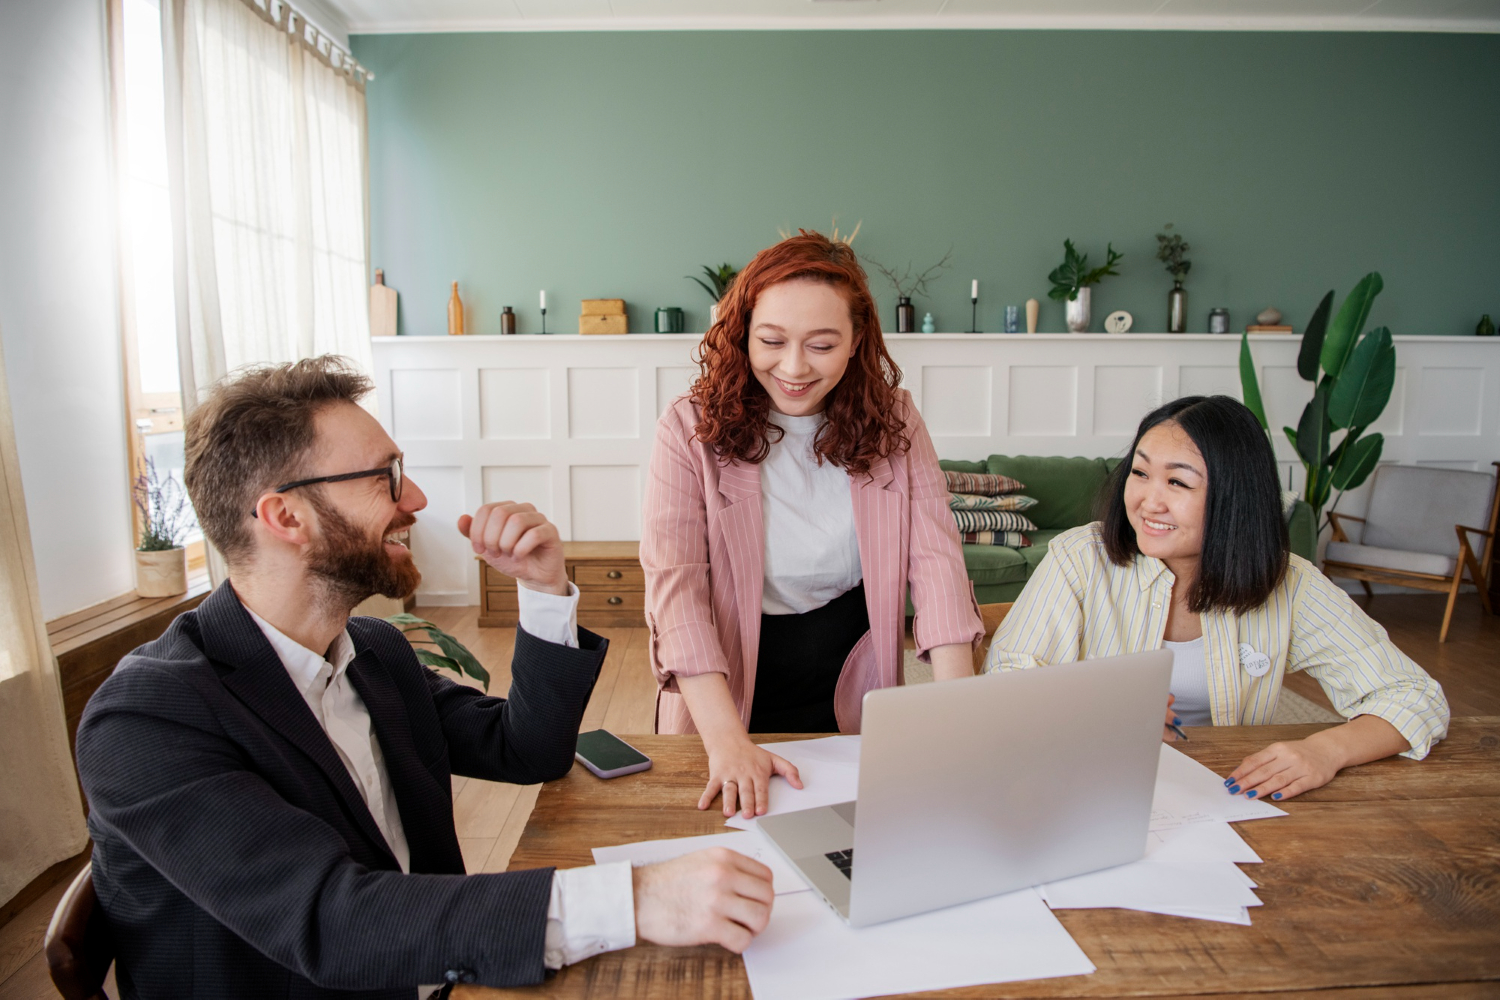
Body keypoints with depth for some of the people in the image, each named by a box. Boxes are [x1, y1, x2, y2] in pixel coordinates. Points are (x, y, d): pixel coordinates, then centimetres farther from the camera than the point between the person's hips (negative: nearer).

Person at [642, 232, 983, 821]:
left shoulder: (893, 420, -5)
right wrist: (726, 741, -33)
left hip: (850, 698, 2)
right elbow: (675, 585, -22)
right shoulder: (691, 431, -14)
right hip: (732, 697, -1)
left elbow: (936, 557, -11)